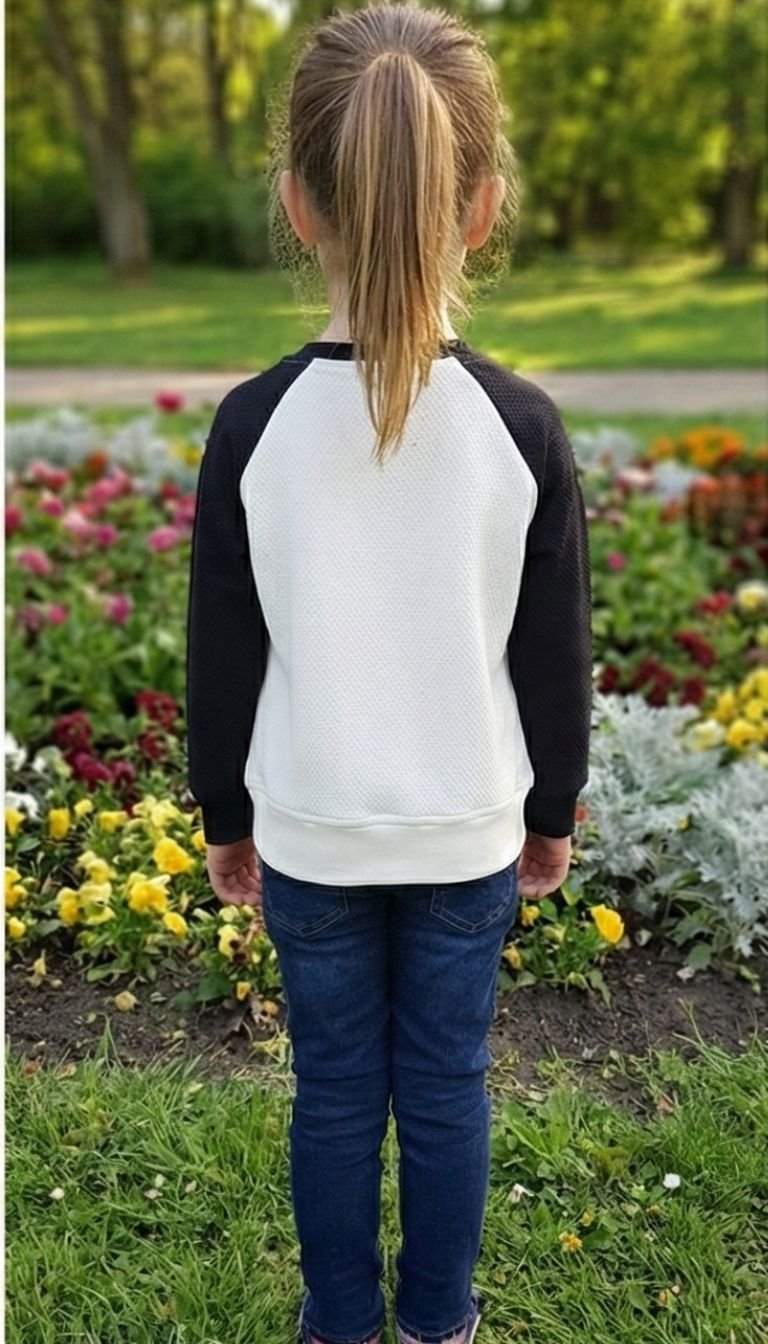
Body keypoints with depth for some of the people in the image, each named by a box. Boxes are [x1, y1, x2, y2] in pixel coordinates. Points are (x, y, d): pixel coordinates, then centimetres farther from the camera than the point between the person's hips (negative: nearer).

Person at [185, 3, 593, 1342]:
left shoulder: (254, 424, -14)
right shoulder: (523, 425, -14)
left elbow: (223, 660, -6)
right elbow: (557, 656, -5)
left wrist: (225, 816, 10)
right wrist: (554, 811, 11)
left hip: (310, 832, 0)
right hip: (469, 830, 0)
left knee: (335, 1089, 18)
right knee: (447, 1083, 19)